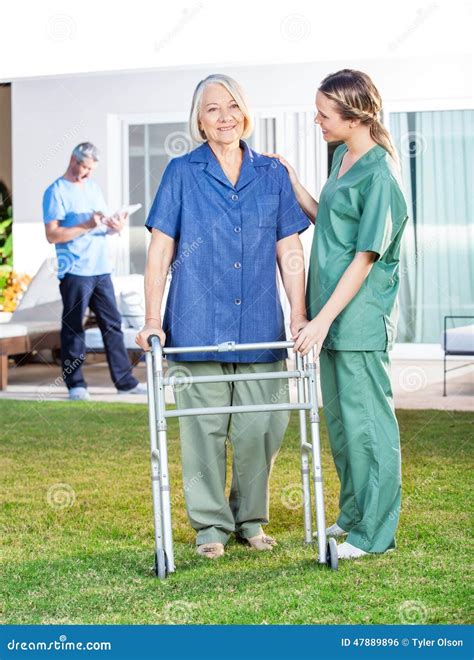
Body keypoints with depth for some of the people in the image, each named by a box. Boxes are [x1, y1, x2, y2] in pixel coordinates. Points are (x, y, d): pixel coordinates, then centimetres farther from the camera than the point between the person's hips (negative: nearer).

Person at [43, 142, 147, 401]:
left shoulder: (92, 187, 17)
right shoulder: (57, 192, -5)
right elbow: (52, 234, -13)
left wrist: (113, 226, -1)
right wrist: (86, 226, -20)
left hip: (101, 270, 7)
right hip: (74, 272, -7)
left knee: (113, 324, 7)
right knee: (73, 328, 0)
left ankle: (125, 381, 12)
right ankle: (75, 384, 7)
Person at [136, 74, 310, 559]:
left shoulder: (272, 175, 9)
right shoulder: (182, 173, 3)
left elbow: (289, 253, 9)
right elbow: (160, 251, 1)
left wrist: (299, 316, 2)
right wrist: (152, 321, -4)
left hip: (259, 327, 2)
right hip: (197, 326, -2)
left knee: (261, 427, 4)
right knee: (204, 428, 2)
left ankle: (250, 519, 22)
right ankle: (211, 525, 16)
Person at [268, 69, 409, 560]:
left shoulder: (380, 176, -17)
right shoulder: (342, 157, 10)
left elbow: (364, 258, -19)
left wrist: (323, 319, -21)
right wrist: (293, 184, 11)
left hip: (360, 316, -9)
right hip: (331, 312, 9)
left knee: (366, 421, -1)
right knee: (339, 418, 17)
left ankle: (375, 532, 8)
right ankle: (352, 513, 31)